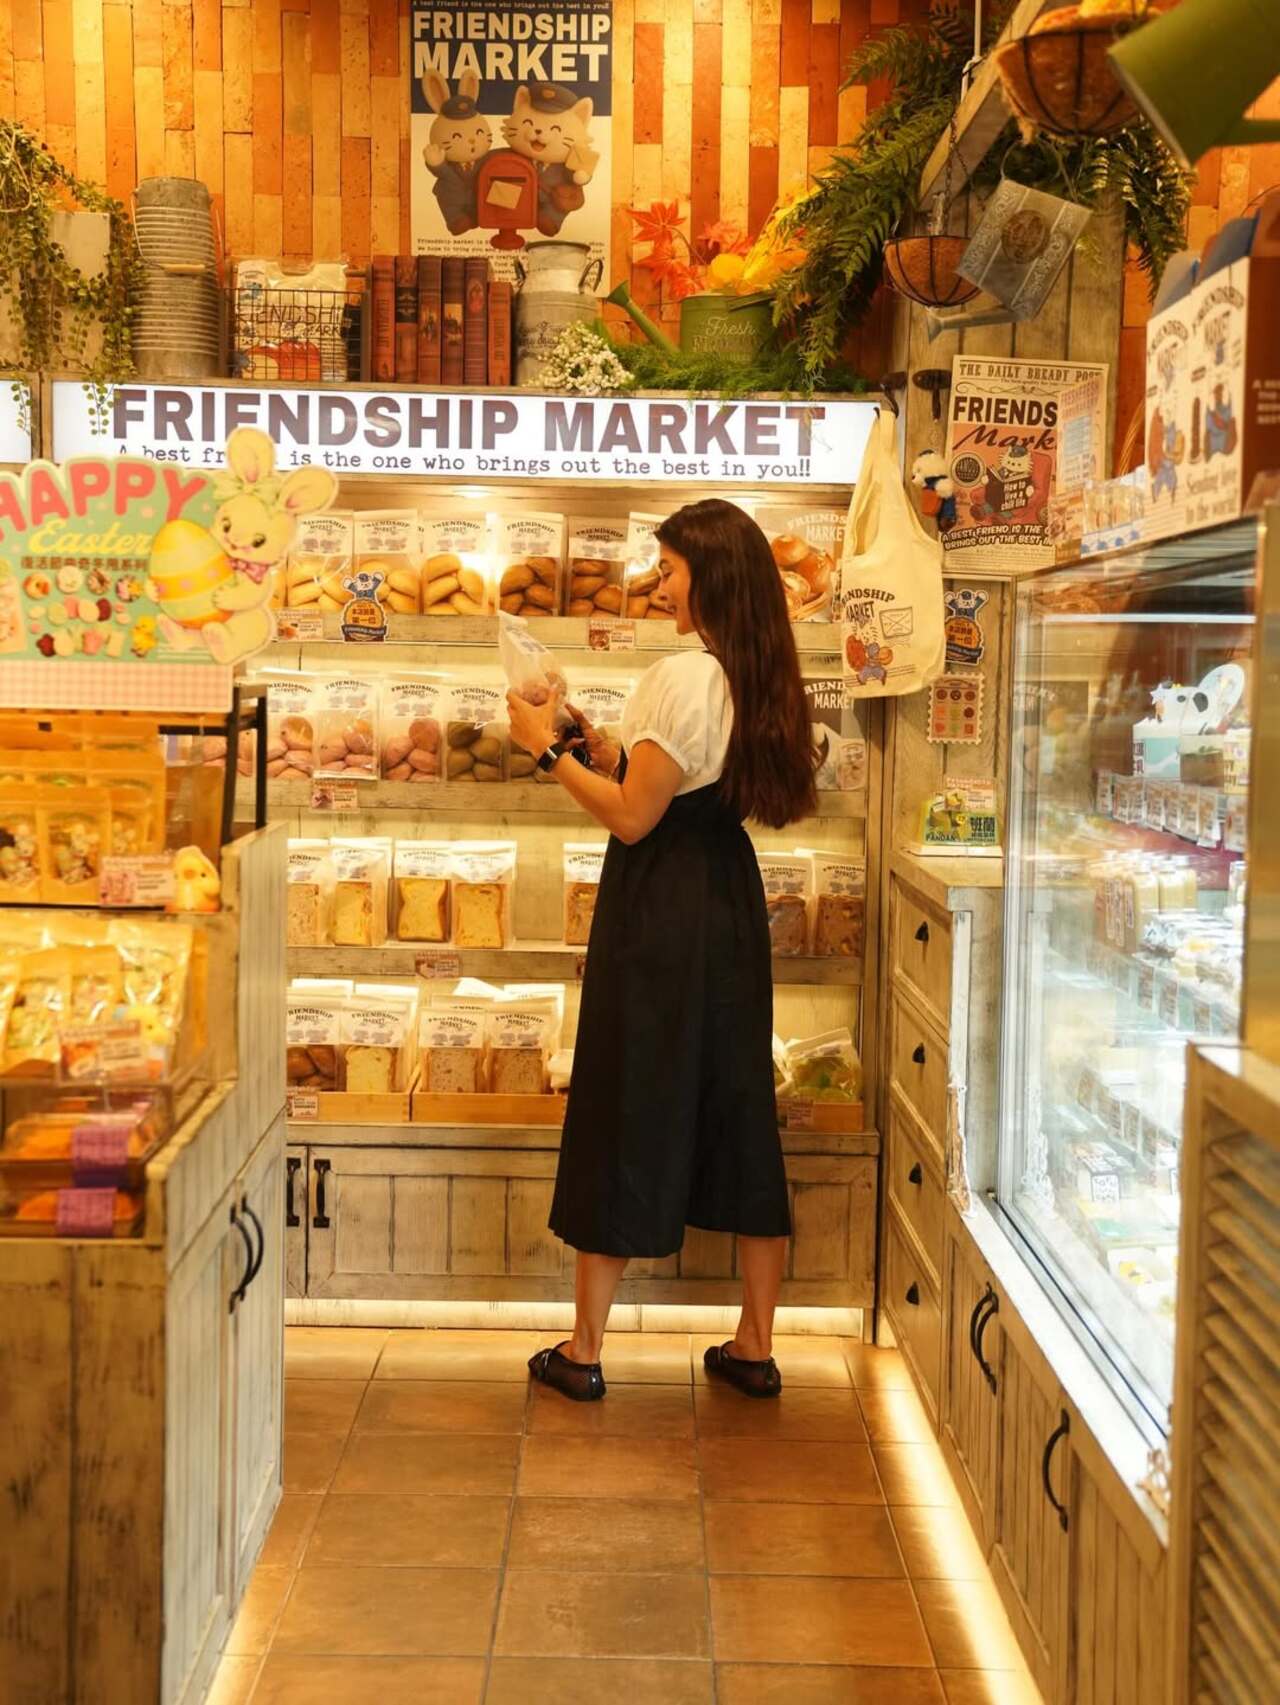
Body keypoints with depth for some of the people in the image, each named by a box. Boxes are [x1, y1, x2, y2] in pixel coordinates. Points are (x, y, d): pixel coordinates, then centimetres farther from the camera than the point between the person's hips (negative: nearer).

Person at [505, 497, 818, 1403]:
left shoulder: (683, 677, -18)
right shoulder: (760, 677, 9)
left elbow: (632, 817, -16)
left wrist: (549, 748, -7)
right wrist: (613, 755, 11)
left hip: (659, 911, -8)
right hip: (731, 900, 8)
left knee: (624, 1111, 2)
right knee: (739, 1108, 13)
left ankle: (585, 1351, 14)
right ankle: (756, 1348, 21)